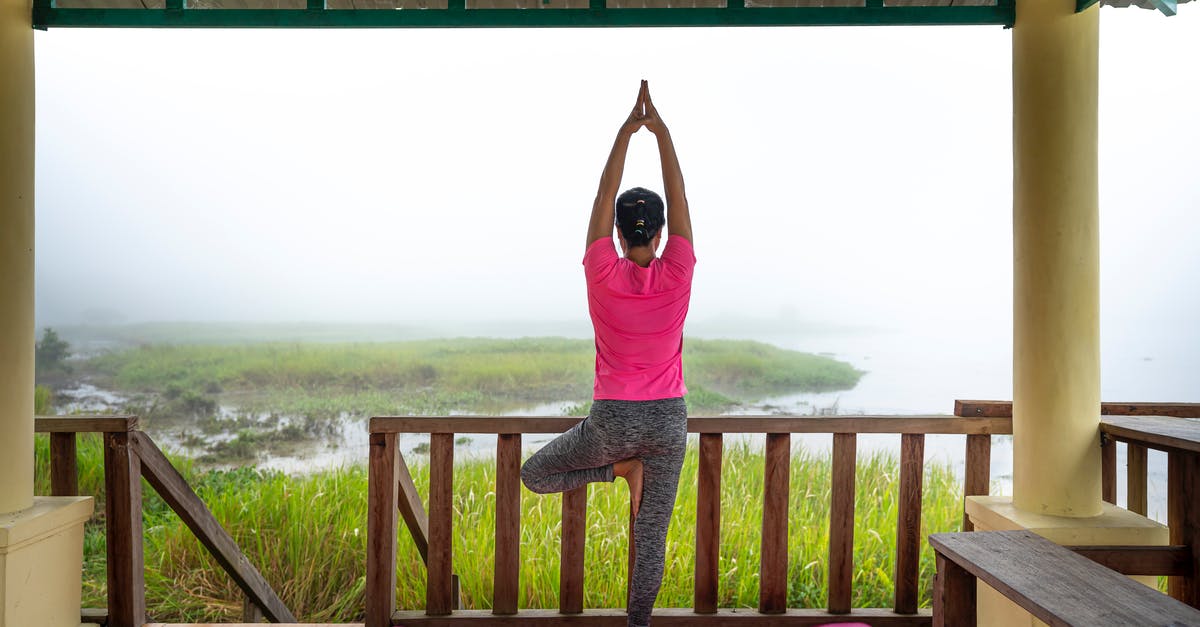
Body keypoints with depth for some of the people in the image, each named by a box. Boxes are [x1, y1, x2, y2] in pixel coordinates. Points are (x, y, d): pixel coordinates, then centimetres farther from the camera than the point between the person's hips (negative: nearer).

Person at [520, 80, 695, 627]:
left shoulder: (603, 275, -13)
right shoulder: (676, 277, -10)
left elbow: (603, 199, -6)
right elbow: (679, 201, -4)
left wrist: (625, 133, -3)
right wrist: (662, 133, -3)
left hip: (612, 419, -2)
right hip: (669, 419, 2)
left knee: (534, 475, 19)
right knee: (651, 536, 12)